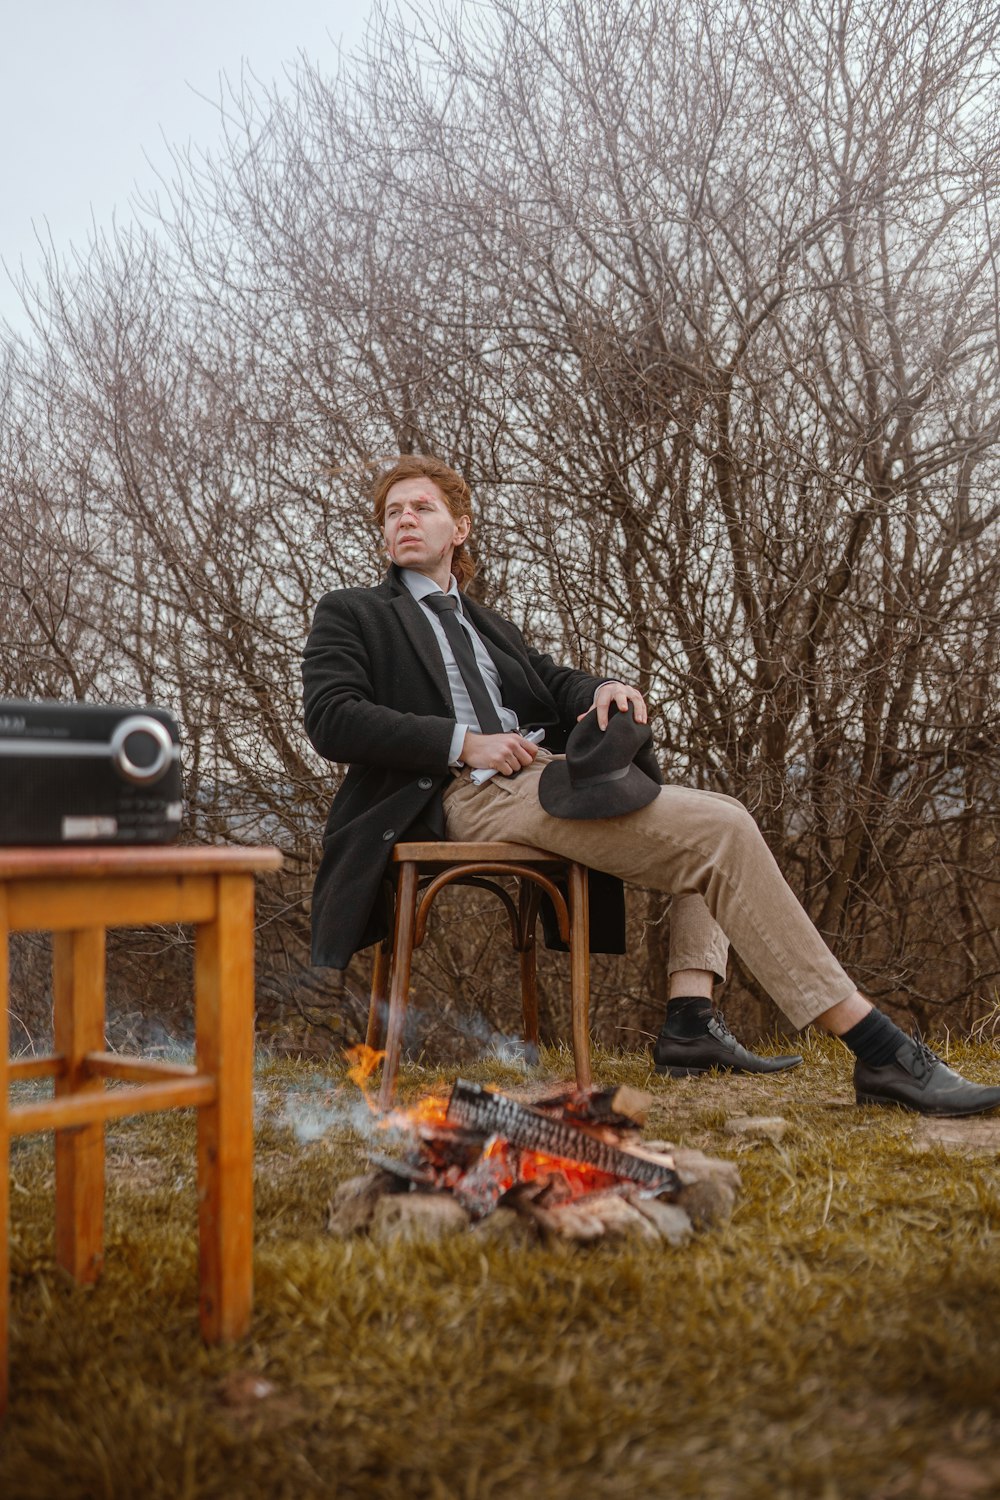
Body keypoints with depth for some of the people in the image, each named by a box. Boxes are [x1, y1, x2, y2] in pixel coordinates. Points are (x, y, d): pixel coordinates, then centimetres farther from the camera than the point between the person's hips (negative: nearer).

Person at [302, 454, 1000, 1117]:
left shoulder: (489, 625, 33)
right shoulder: (351, 614, 13)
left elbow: (556, 682, 20)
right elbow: (332, 719, -3)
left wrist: (602, 691, -6)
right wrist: (464, 743, -14)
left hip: (540, 778, 8)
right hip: (466, 794, -8)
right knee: (722, 833, -20)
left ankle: (691, 1021, -15)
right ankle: (880, 1050, -20)